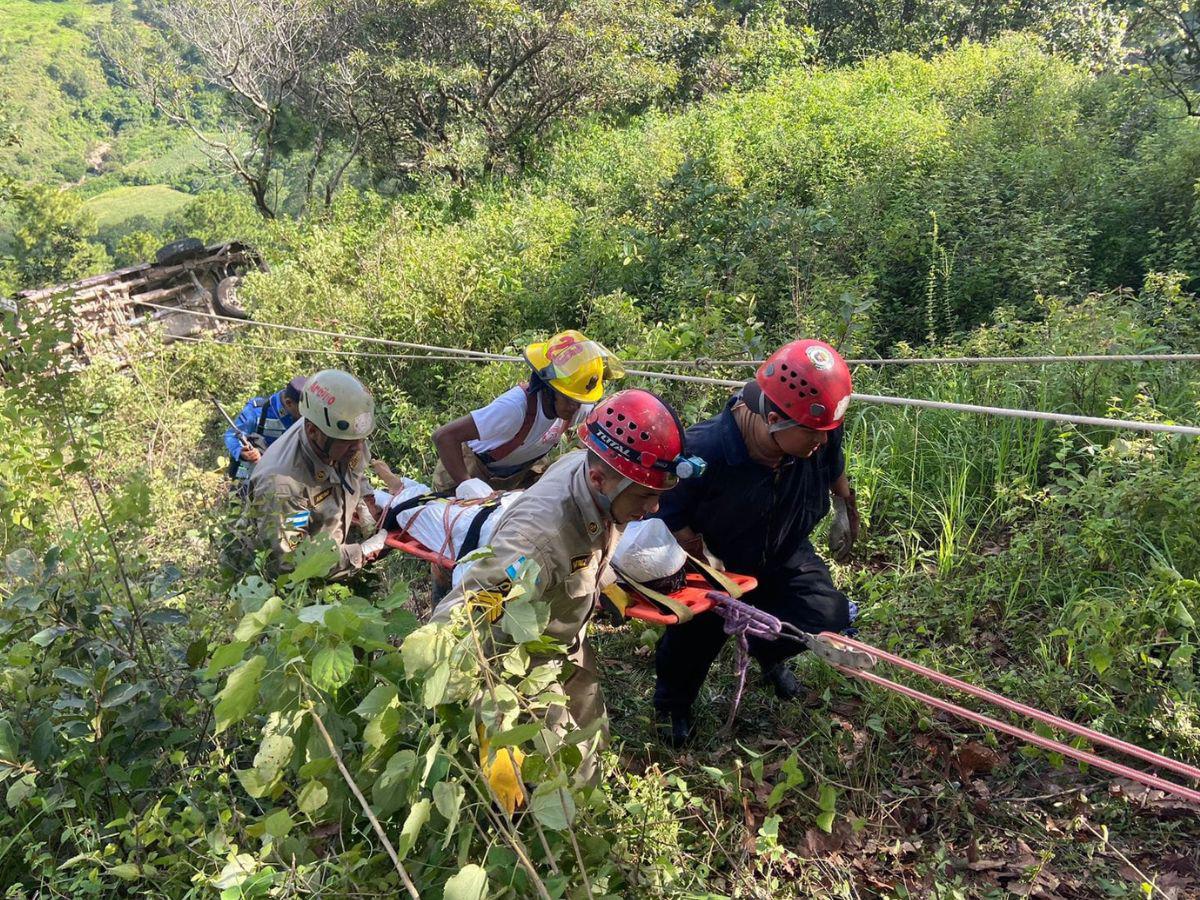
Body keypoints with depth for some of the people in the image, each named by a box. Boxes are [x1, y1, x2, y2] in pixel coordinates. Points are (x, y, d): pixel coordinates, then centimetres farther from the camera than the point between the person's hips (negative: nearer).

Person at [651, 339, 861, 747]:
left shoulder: (821, 435, -28)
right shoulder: (704, 451, -41)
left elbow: (834, 467, 0)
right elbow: (669, 517, -26)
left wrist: (846, 511, 13)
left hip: (784, 553, 4)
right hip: (717, 559, -3)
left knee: (827, 614, -8)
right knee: (695, 635, 7)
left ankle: (768, 651, 29)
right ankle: (671, 705, 43)